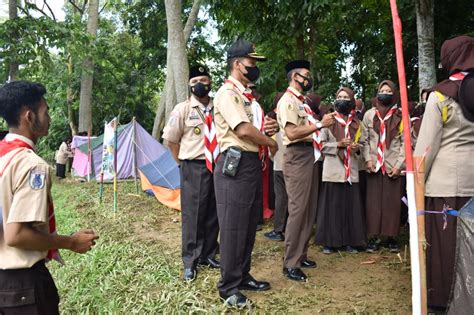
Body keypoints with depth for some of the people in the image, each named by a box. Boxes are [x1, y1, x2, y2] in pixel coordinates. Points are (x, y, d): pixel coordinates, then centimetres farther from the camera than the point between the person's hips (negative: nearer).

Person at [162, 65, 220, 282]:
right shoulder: (182, 109, -3)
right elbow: (171, 140, 2)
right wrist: (184, 162, 4)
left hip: (217, 167, 4)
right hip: (194, 168, -3)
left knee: (213, 214, 11)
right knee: (192, 215, 1)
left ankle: (208, 255, 27)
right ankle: (190, 261, 14)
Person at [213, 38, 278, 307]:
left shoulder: (246, 95, 19)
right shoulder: (227, 92, -10)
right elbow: (244, 129, -22)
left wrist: (267, 125, 5)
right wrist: (271, 143, -7)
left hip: (253, 163, 10)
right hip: (236, 164, -10)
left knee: (249, 225, 15)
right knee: (233, 227, -2)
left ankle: (243, 276, 29)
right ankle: (229, 286, 10)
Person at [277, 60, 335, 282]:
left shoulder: (302, 101, 21)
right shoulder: (287, 101, -9)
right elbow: (292, 132, -21)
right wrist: (320, 124, -16)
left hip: (310, 156, 10)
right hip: (297, 157, -10)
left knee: (309, 210, 13)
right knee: (297, 210, -9)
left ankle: (300, 255, 24)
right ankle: (290, 264, 0)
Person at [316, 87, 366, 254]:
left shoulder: (357, 122, 12)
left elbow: (361, 143, 17)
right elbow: (321, 144, -2)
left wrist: (357, 147, -6)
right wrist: (338, 144, -15)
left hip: (351, 169, 3)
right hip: (333, 169, -3)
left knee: (350, 205, 5)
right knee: (332, 205, -2)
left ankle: (350, 241, 14)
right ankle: (329, 242, 6)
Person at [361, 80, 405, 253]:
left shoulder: (401, 116, 2)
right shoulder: (369, 114, 7)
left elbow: (405, 142, 0)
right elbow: (364, 140, 6)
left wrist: (398, 165, -8)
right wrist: (368, 159, -6)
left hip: (393, 165, -1)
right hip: (374, 165, 1)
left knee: (393, 201, 2)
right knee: (373, 201, 1)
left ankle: (391, 236, 11)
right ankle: (374, 236, 8)